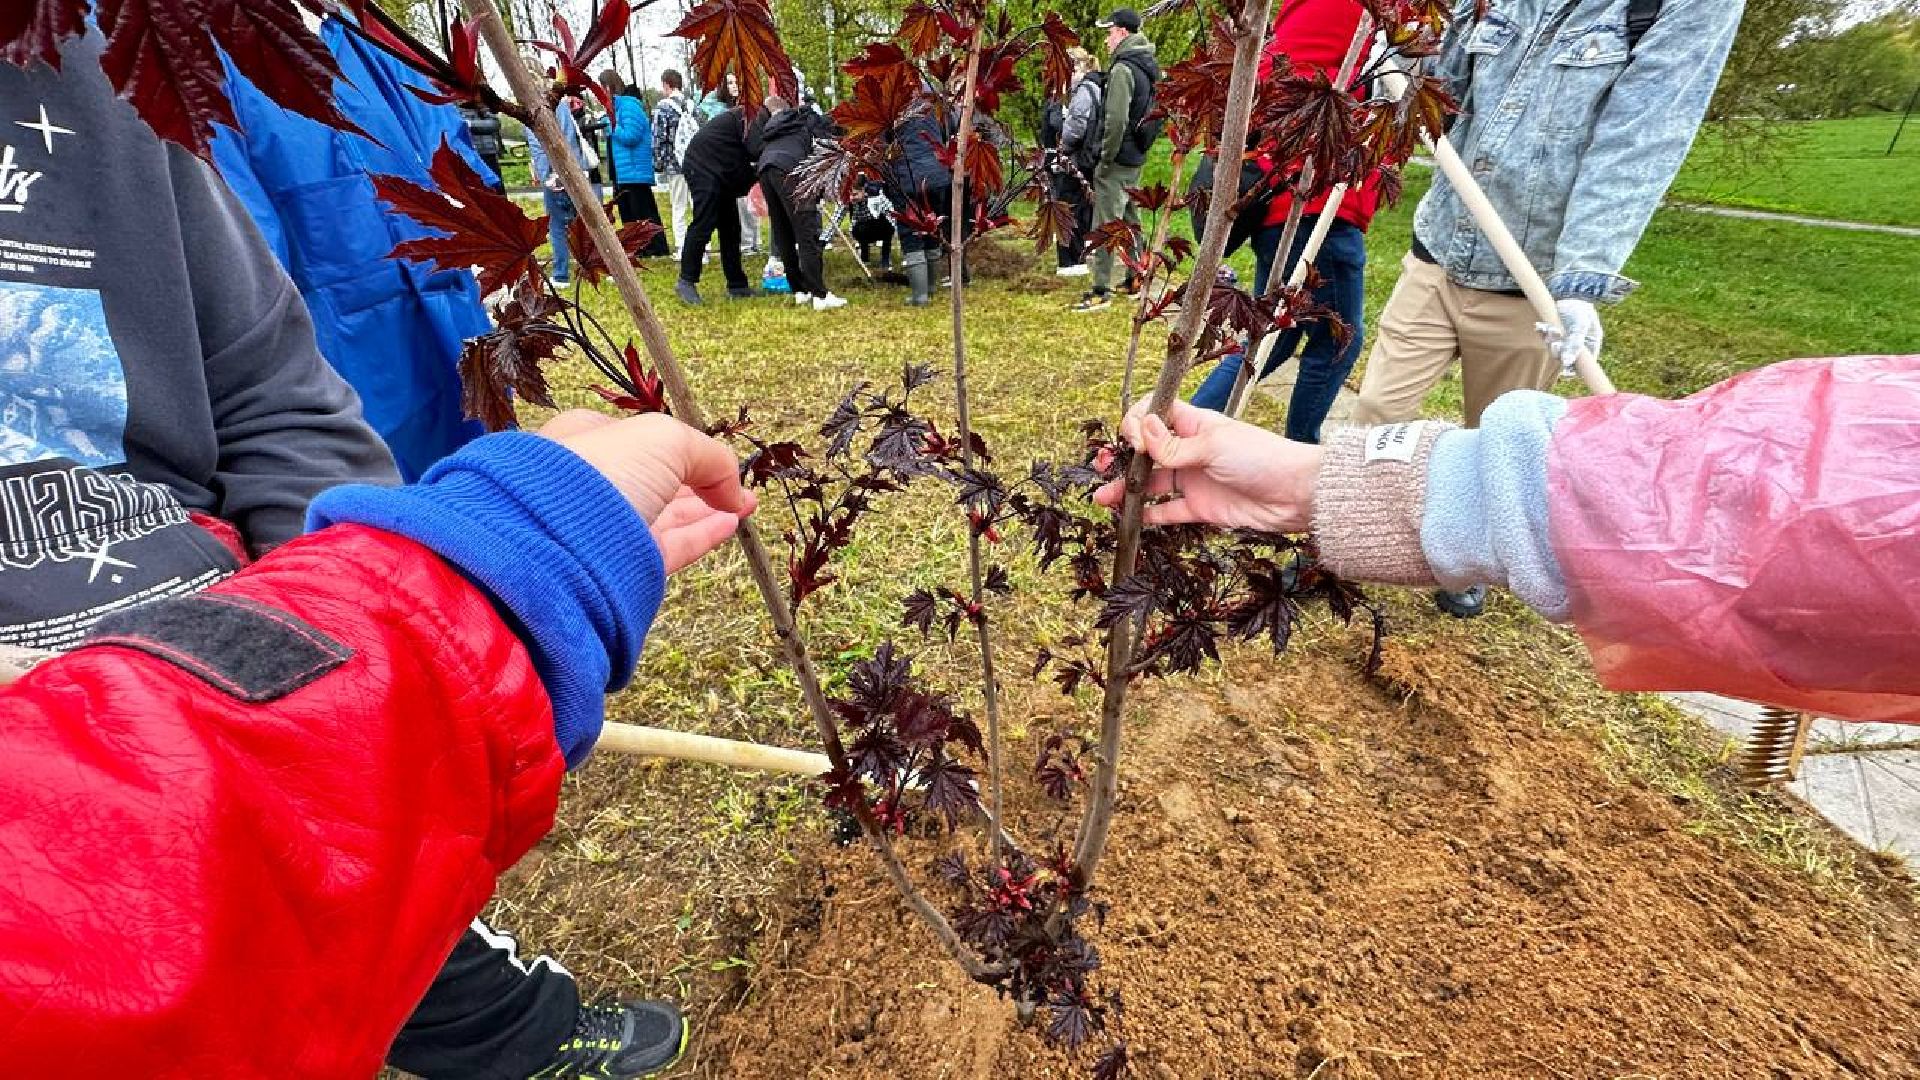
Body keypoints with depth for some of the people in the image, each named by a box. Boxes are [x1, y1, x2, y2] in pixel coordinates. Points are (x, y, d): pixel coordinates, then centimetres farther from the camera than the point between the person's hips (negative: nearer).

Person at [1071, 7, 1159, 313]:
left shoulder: (1122, 69, -15)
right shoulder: (1148, 67, 14)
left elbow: (1116, 120, -23)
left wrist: (1105, 159, -15)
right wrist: (1139, 147, 18)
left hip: (1117, 161, -10)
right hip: (1136, 157, 10)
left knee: (1104, 225, -8)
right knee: (1130, 221, 17)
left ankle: (1101, 292, -7)